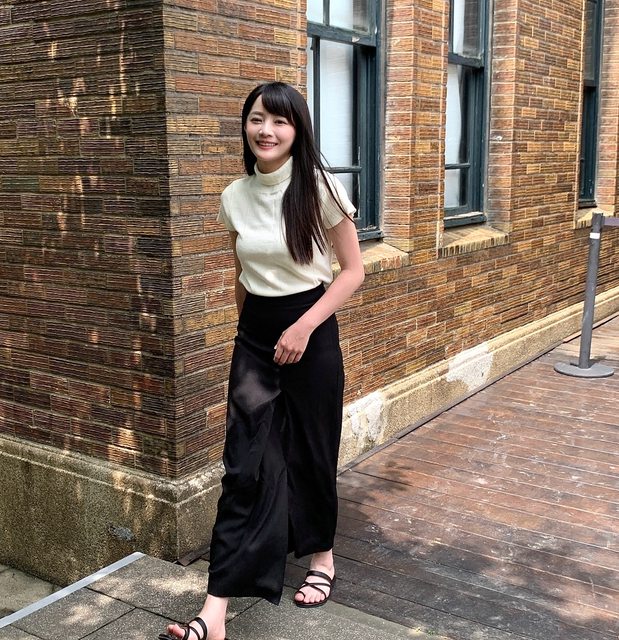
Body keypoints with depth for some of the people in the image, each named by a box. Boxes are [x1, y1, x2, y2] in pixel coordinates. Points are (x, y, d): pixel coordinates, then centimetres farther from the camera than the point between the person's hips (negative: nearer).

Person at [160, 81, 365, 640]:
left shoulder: (321, 189, -10)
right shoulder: (234, 198, 2)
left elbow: (353, 271, -7)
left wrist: (305, 326, -16)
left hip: (311, 333, -3)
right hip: (254, 336, 3)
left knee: (311, 450, 11)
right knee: (245, 462, -3)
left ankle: (321, 555, 38)